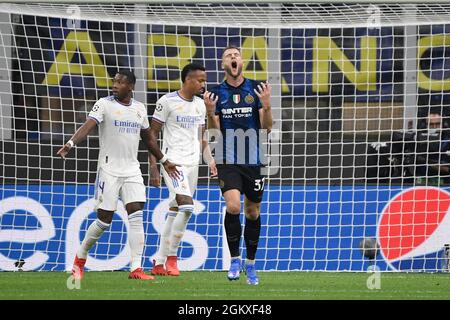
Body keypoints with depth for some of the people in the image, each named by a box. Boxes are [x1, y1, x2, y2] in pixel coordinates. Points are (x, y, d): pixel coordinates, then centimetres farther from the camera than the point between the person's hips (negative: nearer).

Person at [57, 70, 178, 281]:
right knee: (104, 219, -2)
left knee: (136, 216, -9)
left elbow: (147, 138, 24)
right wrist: (70, 144, -37)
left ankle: (136, 269, -10)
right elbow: (88, 125, -20)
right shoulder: (104, 104, -5)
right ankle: (80, 258, 20)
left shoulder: (140, 109, 10)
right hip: (109, 169, -4)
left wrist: (163, 162, 30)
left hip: (132, 170, 4)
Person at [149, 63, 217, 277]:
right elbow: (152, 134, -4)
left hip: (192, 163, 7)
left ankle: (159, 263, 12)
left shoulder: (200, 105, 14)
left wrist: (210, 160, 9)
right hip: (174, 162, -7)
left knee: (175, 212, 7)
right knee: (186, 205, -21)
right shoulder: (167, 101, -6)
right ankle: (171, 257, -10)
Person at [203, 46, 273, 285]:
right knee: (233, 206, -20)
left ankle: (250, 264, 23)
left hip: (253, 160, 1)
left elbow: (267, 127, -1)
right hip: (228, 160, -1)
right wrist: (210, 113, -17)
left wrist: (266, 106, -18)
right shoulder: (217, 93, 3)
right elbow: (213, 132, 1)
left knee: (252, 212, 8)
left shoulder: (256, 89, 1)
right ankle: (234, 259, -5)